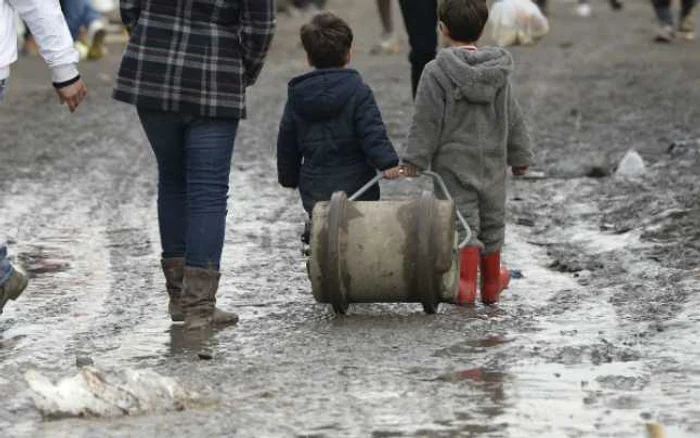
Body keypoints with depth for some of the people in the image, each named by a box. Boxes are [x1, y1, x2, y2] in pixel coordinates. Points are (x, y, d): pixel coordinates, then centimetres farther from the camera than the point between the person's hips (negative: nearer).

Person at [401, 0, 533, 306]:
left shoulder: (437, 72, -13)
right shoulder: (499, 71, 3)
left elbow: (426, 121, -13)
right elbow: (513, 118, 11)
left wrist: (415, 159, -7)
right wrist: (520, 155, 21)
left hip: (454, 163, -4)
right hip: (493, 163, 4)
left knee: (463, 223, -3)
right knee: (492, 223, 16)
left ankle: (465, 285, -13)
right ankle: (491, 284, 28)